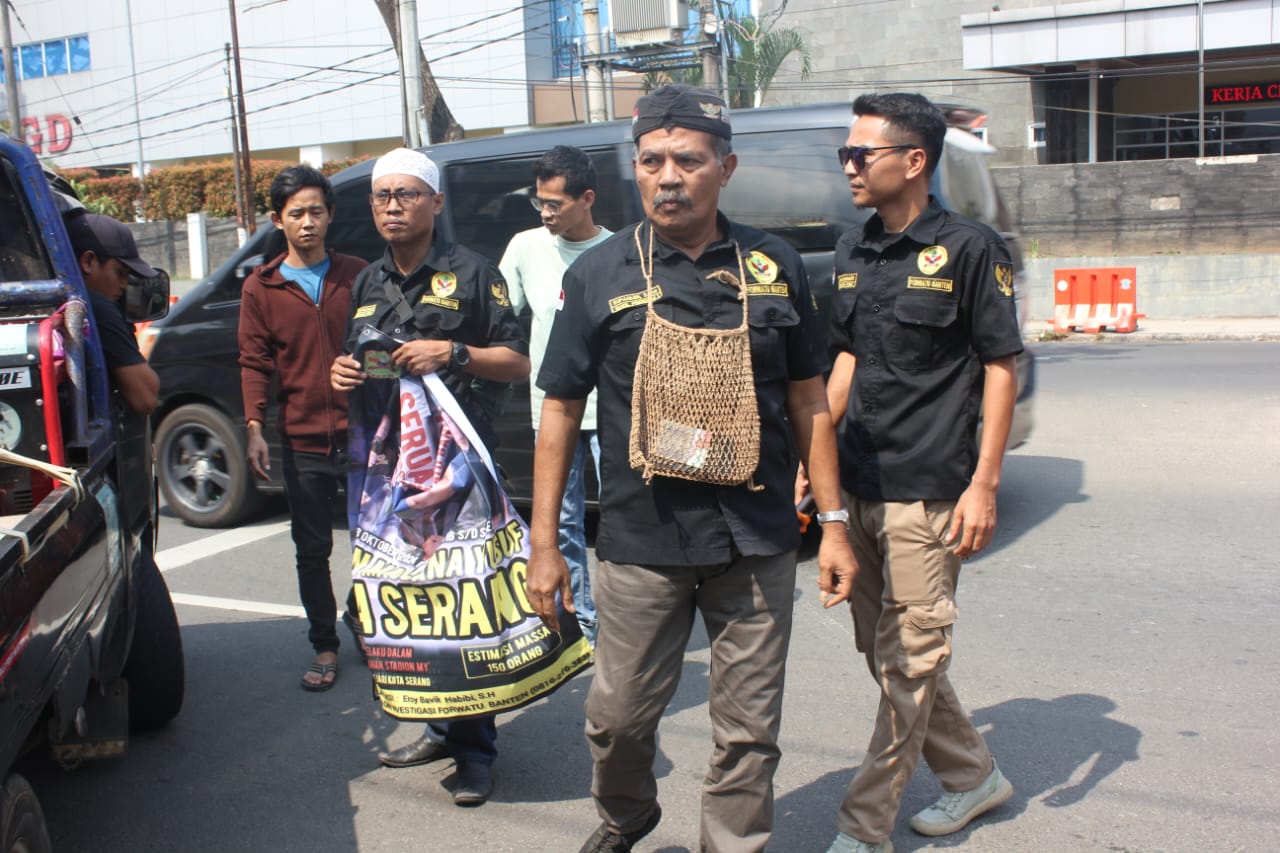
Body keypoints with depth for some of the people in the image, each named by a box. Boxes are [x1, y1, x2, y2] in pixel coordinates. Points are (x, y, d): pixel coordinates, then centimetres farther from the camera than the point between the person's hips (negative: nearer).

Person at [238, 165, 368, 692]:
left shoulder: (357, 276, 4)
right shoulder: (261, 287, 4)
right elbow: (254, 362, 2)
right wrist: (254, 427, -10)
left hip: (363, 434, 0)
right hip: (302, 442, 1)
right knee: (312, 550, 8)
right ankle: (324, 647, 22)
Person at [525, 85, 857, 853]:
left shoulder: (775, 268, 3)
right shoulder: (600, 275, -1)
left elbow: (808, 403, 8)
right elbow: (561, 414, 2)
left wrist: (833, 522, 4)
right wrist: (544, 543, 0)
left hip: (757, 542, 1)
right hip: (642, 540, 0)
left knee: (749, 729, 10)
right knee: (619, 714, 12)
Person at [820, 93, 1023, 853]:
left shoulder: (968, 247, -8)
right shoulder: (853, 252, 11)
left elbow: (1000, 367, -7)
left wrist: (984, 485, -13)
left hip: (927, 491, -7)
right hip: (859, 485, 8)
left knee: (910, 658, 0)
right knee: (883, 650, 15)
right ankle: (975, 776, 33)